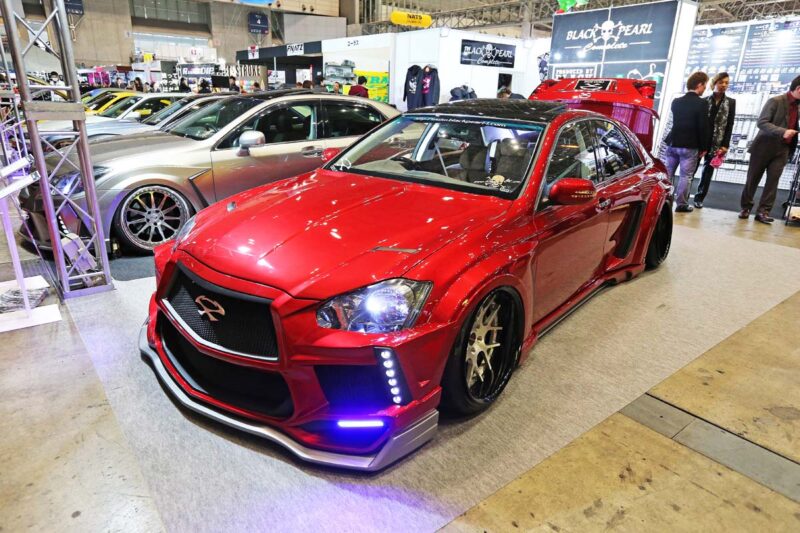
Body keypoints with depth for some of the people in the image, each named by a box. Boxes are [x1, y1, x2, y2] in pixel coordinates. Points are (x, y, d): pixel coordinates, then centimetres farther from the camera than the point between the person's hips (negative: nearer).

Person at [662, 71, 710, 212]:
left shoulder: (676, 101, 7)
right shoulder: (702, 103, -9)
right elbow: (703, 127, -10)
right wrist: (704, 147, -3)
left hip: (673, 143, 5)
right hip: (690, 146, -5)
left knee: (666, 173, 10)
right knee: (686, 176, 2)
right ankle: (681, 204, 5)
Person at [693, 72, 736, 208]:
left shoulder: (730, 102, 7)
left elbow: (730, 125, 2)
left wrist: (725, 145, -7)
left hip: (717, 143, 1)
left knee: (708, 169, 5)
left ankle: (699, 198, 11)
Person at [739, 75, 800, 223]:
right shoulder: (775, 101, -8)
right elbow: (762, 122, -17)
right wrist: (782, 132, -29)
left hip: (782, 150, 5)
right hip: (764, 147, -5)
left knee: (773, 180, -2)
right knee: (753, 179, 4)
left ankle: (763, 211, -1)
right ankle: (746, 207, 15)